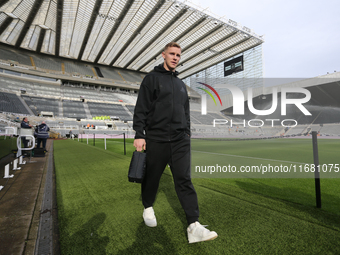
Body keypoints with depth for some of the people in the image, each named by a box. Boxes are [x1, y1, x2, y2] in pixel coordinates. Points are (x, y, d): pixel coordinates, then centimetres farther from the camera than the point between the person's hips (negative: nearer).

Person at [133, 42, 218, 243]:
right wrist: (139, 134, -13)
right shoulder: (152, 78, 4)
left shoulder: (181, 84, 21)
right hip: (156, 140, -4)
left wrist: (187, 133, 15)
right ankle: (148, 208, 37)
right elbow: (141, 108, -5)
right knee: (152, 178, 11)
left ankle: (194, 226, 2)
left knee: (184, 180, -1)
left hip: (180, 140, 4)